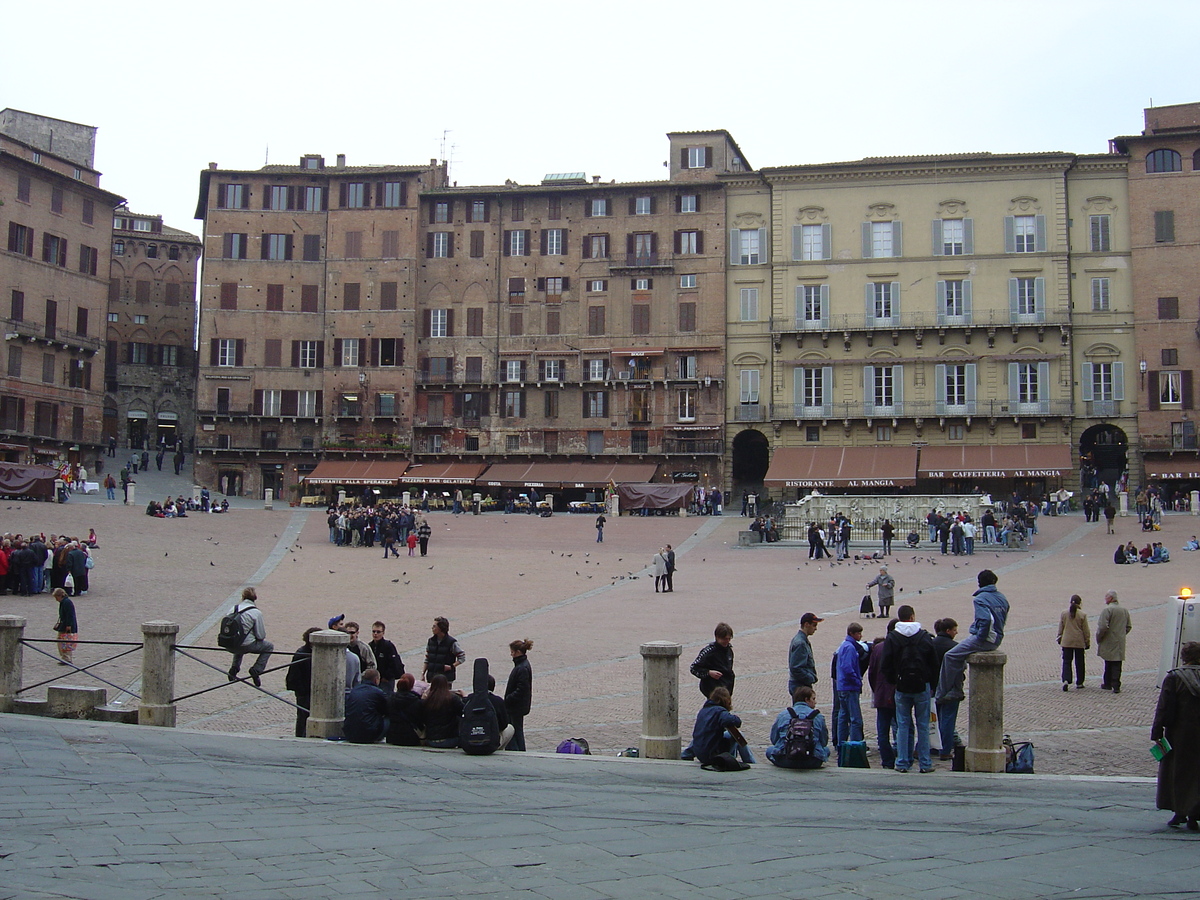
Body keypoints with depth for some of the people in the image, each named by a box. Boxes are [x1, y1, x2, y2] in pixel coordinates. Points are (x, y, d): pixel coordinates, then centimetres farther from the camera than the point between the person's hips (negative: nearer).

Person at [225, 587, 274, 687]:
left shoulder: (234, 608, 3)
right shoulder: (256, 612, -11)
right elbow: (261, 635, -9)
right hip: (246, 646, -6)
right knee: (269, 646, 18)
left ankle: (234, 669, 24)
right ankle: (256, 670, 4)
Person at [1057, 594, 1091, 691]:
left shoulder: (1064, 614, -1)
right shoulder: (1082, 615, -8)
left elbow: (1060, 629, 6)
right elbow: (1086, 631, -2)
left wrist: (1059, 639, 18)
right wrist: (1087, 642, 8)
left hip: (1066, 642, 1)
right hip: (1079, 642, -1)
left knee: (1066, 661, 3)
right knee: (1079, 663, 11)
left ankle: (1066, 680, -16)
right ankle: (1079, 683, 17)